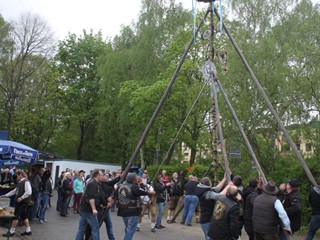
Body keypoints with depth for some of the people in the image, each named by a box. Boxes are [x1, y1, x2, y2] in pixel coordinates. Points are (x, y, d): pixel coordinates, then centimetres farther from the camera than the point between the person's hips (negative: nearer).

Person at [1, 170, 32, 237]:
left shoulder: (26, 182, -15)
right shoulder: (20, 182, 14)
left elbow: (29, 192, -23)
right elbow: (15, 191, 20)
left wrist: (21, 198, -25)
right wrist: (5, 195, 19)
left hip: (23, 202, -9)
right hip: (20, 202, 9)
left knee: (16, 215, -3)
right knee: (23, 216, 13)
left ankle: (12, 231, 7)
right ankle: (28, 230, 21)